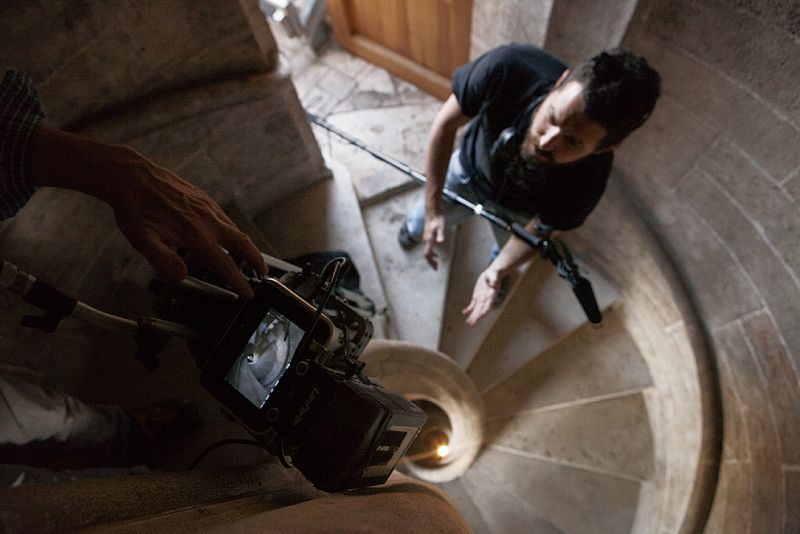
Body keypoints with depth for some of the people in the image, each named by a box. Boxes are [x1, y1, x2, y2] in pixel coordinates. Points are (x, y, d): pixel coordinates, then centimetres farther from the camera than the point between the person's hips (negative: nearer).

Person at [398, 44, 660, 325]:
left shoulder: (587, 180, -41)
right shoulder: (507, 69, -45)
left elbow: (539, 231, -21)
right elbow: (445, 124, -27)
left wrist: (496, 271, -35)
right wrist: (432, 208, -26)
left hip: (517, 208, 0)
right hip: (468, 170, 1)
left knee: (505, 256, 29)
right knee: (421, 227, 26)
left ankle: (495, 262, 68)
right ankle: (416, 225, 65)